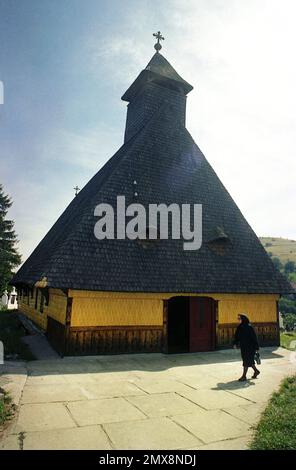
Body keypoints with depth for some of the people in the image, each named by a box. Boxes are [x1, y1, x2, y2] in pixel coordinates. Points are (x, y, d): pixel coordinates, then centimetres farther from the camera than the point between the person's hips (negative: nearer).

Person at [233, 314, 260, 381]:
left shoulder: (249, 327, -15)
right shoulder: (240, 327, 5)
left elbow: (254, 337, -14)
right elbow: (237, 336, 7)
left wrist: (256, 347, -13)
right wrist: (235, 343, -6)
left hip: (249, 346, -7)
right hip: (243, 346, 7)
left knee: (246, 360, -3)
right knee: (249, 360, 17)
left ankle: (244, 376, 4)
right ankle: (256, 371, 36)